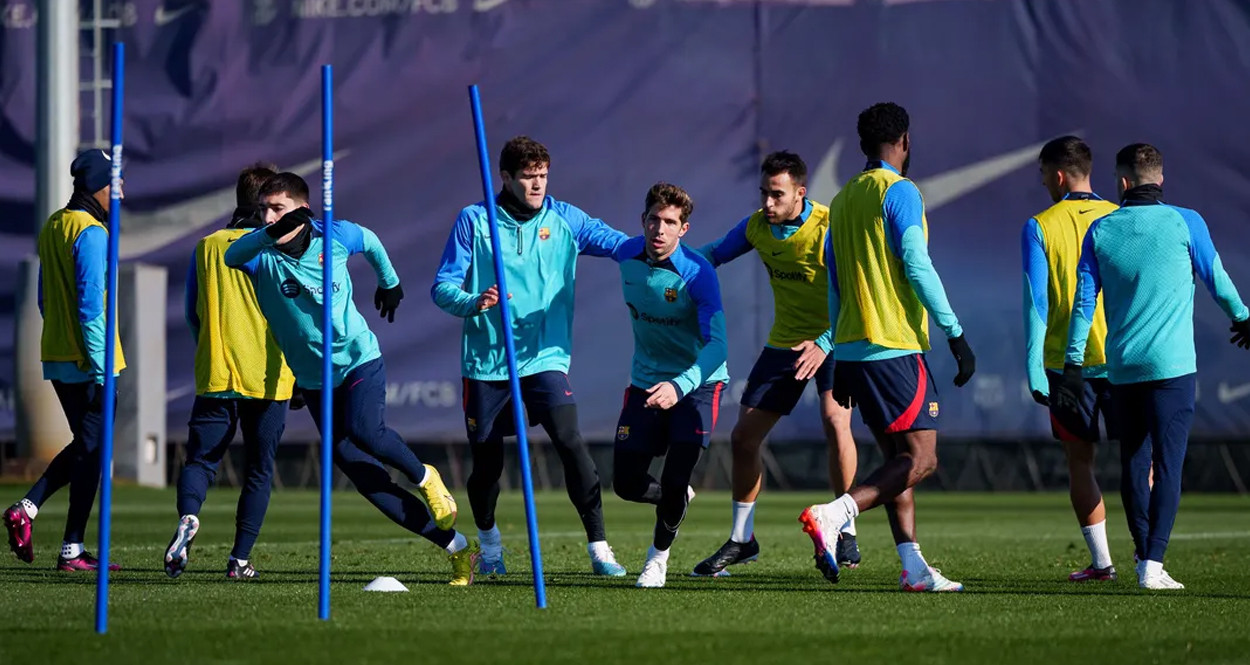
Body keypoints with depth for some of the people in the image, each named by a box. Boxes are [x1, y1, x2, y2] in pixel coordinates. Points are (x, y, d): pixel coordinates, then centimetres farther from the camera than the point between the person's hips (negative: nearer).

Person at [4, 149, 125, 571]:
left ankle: (27, 509, 5)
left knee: (84, 445, 19)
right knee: (91, 450, -2)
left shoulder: (52, 228, 13)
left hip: (56, 358, 9)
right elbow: (90, 304, -20)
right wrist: (101, 364, -20)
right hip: (86, 362, -9)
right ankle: (72, 552, 0)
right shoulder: (91, 233, -15)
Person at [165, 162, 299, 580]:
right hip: (268, 376, -2)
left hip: (215, 374, 2)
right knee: (259, 470, 9)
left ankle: (188, 516, -27)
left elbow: (192, 314, 13)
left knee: (201, 457, 4)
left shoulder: (207, 247, 7)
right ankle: (240, 558, 4)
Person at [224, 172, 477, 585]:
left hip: (359, 359, -2)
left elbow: (370, 242, 16)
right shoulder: (261, 254, -12)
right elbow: (232, 256, -36)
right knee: (366, 479, -4)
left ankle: (423, 477, 0)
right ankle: (457, 548, 3)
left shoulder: (336, 236, -7)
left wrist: (390, 283, 31)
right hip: (314, 380, 2)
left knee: (365, 431, -32)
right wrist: (273, 234, -52)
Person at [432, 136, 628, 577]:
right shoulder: (474, 221, 0)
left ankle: (599, 548, -16)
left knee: (570, 442, -20)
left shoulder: (563, 220, 4)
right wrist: (473, 302, -23)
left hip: (545, 357, 0)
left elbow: (620, 244, 0)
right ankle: (488, 541, 37)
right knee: (487, 460, 6)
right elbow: (442, 287, -2)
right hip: (486, 361, 0)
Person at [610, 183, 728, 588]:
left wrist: (679, 386, -48)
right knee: (626, 483, 3)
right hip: (645, 383, 5)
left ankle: (659, 554, 15)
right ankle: (676, 500, 38)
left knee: (675, 482, -15)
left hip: (697, 383, -5)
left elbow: (716, 345, -32)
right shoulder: (626, 255, -8)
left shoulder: (697, 274, -25)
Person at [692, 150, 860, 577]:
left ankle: (846, 534, -16)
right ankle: (742, 539, 20)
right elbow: (713, 255, 13)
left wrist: (825, 342, -37)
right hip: (784, 342, 6)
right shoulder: (757, 226, -4)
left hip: (832, 341, -6)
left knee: (835, 421, -28)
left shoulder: (829, 228, -22)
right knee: (743, 437, 3)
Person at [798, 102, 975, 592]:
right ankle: (832, 516, -25)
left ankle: (913, 568, 6)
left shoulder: (842, 199, 16)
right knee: (920, 459, -9)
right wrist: (955, 334, -12)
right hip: (894, 347, -8)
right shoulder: (898, 192, -7)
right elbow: (916, 267, -15)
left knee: (897, 458, 11)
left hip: (852, 349, 8)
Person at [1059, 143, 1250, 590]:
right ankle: (1152, 566, -14)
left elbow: (1084, 301, 5)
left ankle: (1144, 559, 16)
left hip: (1122, 368, 3)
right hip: (1172, 364, -3)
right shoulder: (1185, 223, -3)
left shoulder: (1101, 230, 5)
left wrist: (1073, 364, 9)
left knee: (1134, 464, 13)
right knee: (1167, 465, -5)